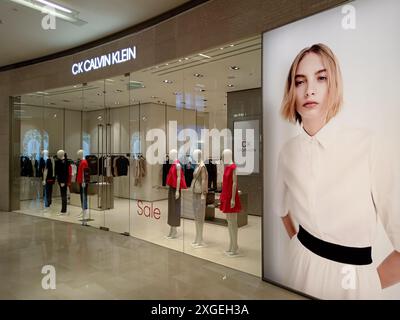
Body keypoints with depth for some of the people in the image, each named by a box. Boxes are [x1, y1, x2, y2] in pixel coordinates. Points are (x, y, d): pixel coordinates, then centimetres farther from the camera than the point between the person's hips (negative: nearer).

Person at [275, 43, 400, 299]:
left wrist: (373, 283, -5)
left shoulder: (367, 144, -19)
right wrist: (298, 243, 8)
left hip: (353, 278, -3)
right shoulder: (288, 151, -5)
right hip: (302, 267, 4)